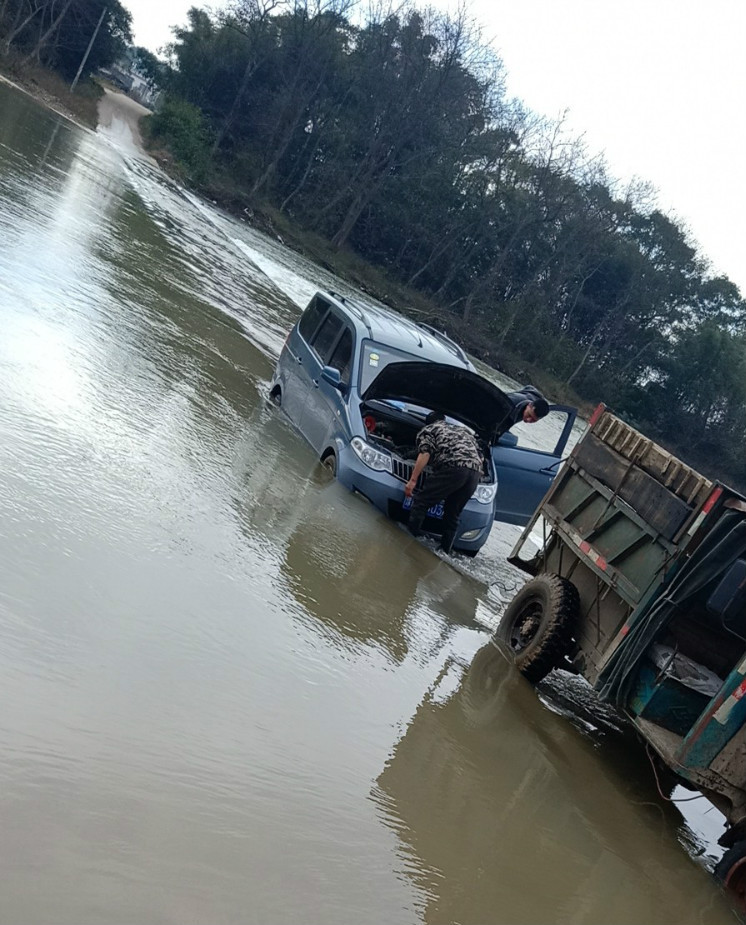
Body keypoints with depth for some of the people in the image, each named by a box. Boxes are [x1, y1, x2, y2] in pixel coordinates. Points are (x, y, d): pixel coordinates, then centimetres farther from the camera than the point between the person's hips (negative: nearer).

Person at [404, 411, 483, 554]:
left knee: (421, 502, 3)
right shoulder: (465, 430, 38)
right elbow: (479, 455, 30)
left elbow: (425, 454, 2)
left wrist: (413, 480, 0)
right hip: (475, 471, 6)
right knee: (452, 515, 16)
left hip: (453, 467, -6)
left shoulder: (428, 430, 20)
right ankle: (444, 552, 15)